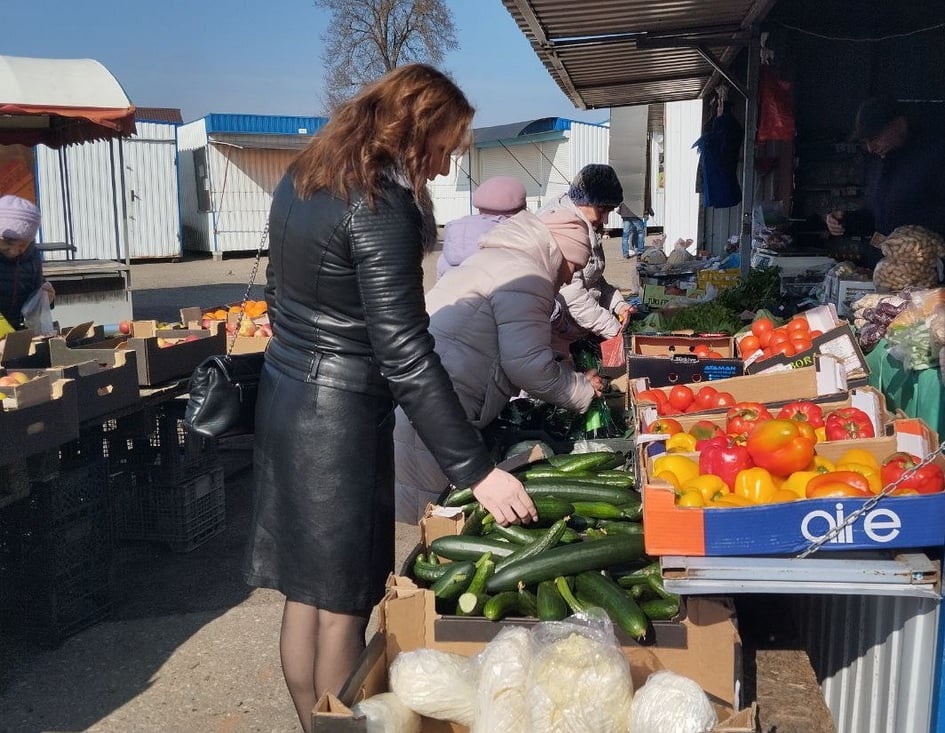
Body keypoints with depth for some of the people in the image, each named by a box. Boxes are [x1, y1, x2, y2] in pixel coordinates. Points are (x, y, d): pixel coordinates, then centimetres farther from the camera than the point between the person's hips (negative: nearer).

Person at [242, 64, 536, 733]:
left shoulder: (300, 180, 8)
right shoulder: (382, 206, -18)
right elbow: (406, 357, -22)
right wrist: (477, 470, -20)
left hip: (286, 395, 9)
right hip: (340, 416, -9)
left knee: (306, 592, 17)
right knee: (343, 604, 4)